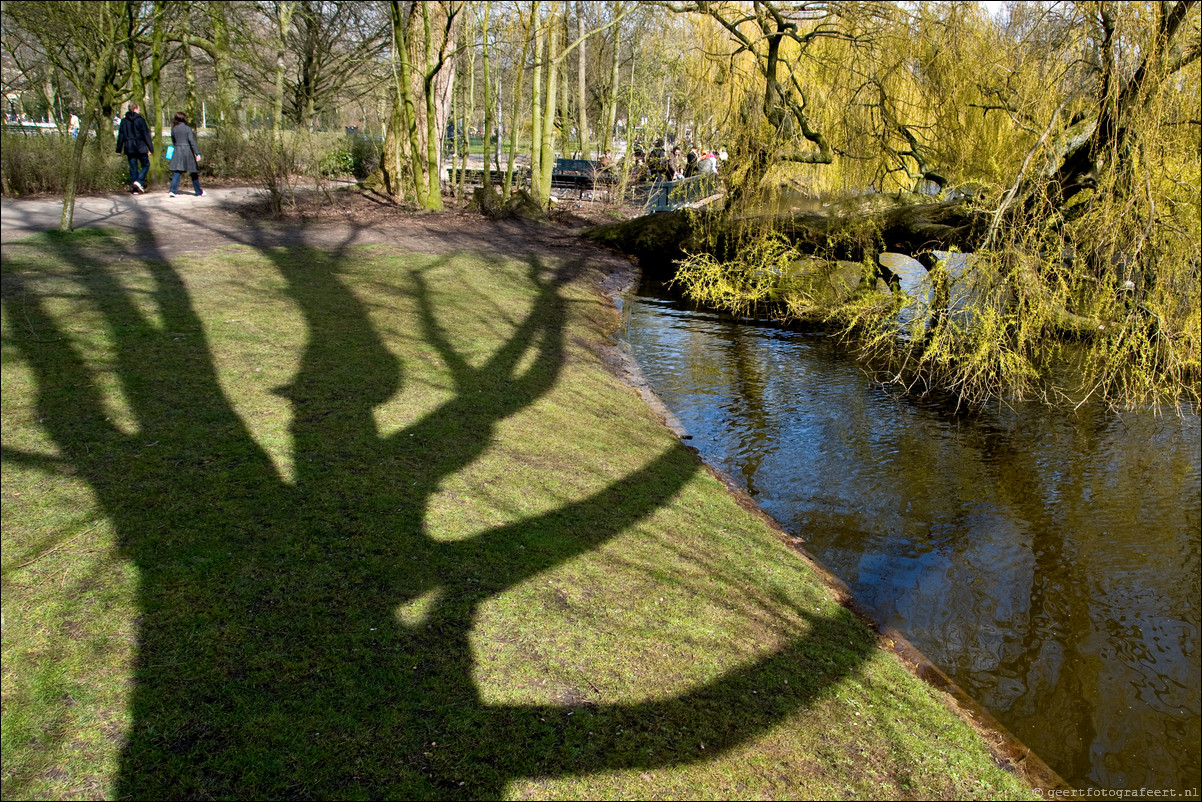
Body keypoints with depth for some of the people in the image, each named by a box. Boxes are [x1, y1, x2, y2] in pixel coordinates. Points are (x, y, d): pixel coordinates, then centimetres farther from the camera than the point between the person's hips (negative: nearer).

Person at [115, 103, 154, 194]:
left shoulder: (124, 121, 8)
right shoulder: (140, 120, -6)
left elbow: (121, 136, 11)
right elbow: (146, 135, -9)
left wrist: (119, 149, 15)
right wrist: (151, 148, -7)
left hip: (129, 149, 5)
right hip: (140, 147, -5)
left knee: (133, 167, 8)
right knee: (145, 165, 6)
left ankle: (134, 189, 4)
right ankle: (139, 181, -16)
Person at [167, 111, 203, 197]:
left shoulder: (174, 129, 4)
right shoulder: (187, 128, -8)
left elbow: (173, 142, 12)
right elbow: (192, 141, -13)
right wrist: (197, 153, -13)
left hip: (178, 151, 3)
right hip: (188, 150, -3)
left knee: (177, 172, 0)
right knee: (193, 172, 8)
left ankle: (173, 190, -15)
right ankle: (199, 192, 18)